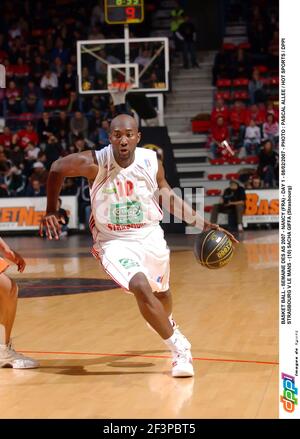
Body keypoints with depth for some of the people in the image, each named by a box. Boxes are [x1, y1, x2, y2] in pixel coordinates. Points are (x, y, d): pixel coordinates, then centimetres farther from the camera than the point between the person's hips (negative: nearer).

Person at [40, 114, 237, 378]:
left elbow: (169, 197, 4)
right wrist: (51, 211, 1)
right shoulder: (94, 163, -22)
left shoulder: (151, 162, -13)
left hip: (149, 236, 3)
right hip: (114, 241, -3)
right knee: (141, 288, -27)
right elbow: (57, 169, -4)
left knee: (161, 291, 23)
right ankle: (180, 349, -13)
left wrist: (203, 224, 0)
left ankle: (168, 325, 60)